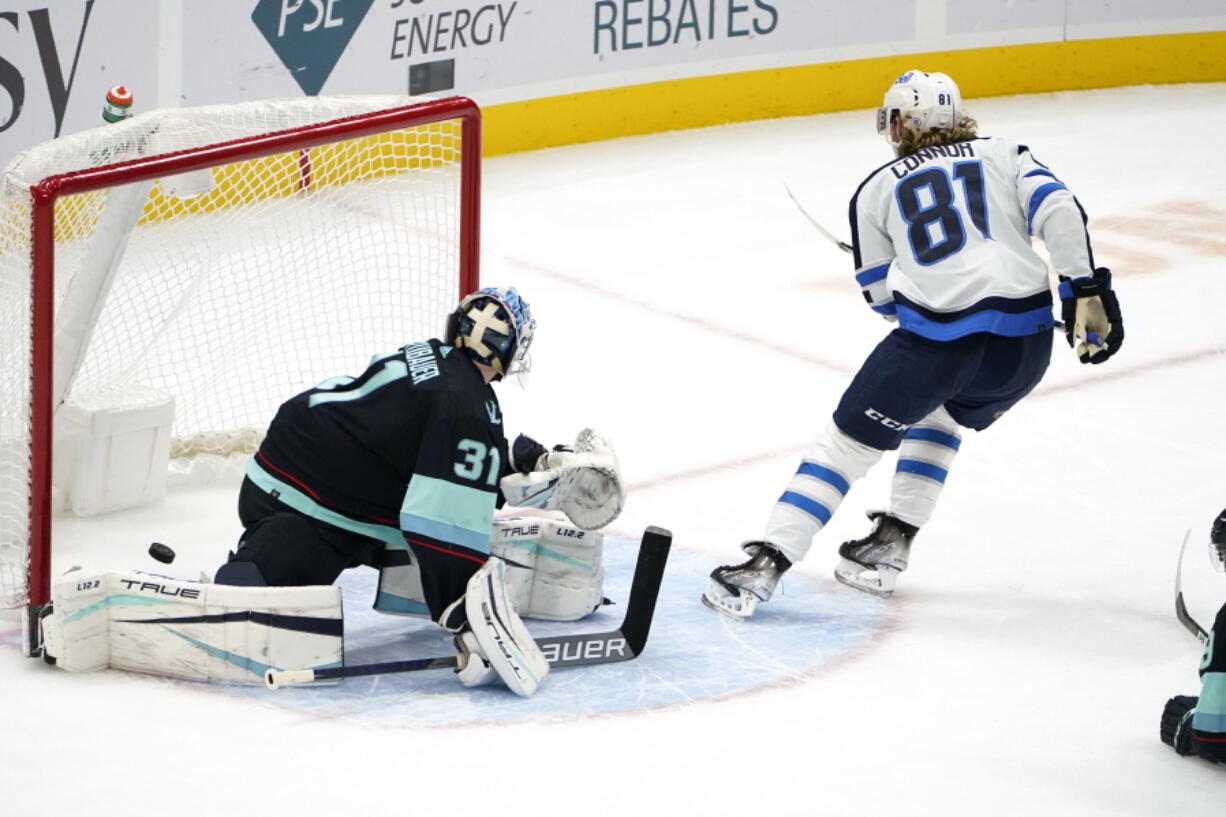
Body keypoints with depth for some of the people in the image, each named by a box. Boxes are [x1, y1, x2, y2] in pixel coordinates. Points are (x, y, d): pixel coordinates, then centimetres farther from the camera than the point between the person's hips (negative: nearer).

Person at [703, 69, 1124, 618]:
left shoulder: (877, 190, 18)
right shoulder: (1004, 156, 21)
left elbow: (883, 295, 18)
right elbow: (1056, 209, 2)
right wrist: (1086, 292, -2)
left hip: (935, 336, -3)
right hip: (1025, 344, 3)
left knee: (849, 441, 9)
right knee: (941, 417, 31)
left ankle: (766, 563, -2)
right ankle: (890, 545, 25)